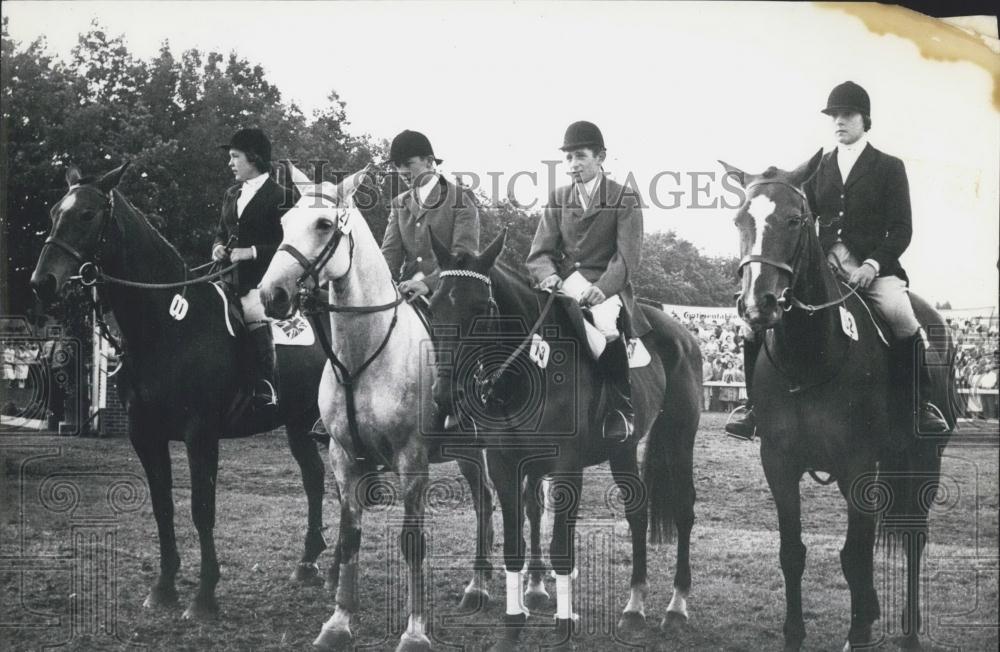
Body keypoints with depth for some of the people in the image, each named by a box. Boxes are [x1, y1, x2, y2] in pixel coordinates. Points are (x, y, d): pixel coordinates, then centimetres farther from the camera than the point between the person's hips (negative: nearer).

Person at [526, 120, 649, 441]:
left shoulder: (625, 201, 3)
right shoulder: (558, 200, 15)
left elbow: (627, 258, -8)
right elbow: (540, 252, 7)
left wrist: (601, 288, -26)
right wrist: (549, 276, -17)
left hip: (608, 288, -4)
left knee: (605, 322, -36)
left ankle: (622, 406, -21)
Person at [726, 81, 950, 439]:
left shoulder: (889, 167, 8)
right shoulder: (819, 168, 17)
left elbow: (901, 230, 2)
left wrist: (873, 265, -16)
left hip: (874, 266, -3)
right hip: (824, 265, 3)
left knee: (900, 315, -33)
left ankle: (923, 405, -15)